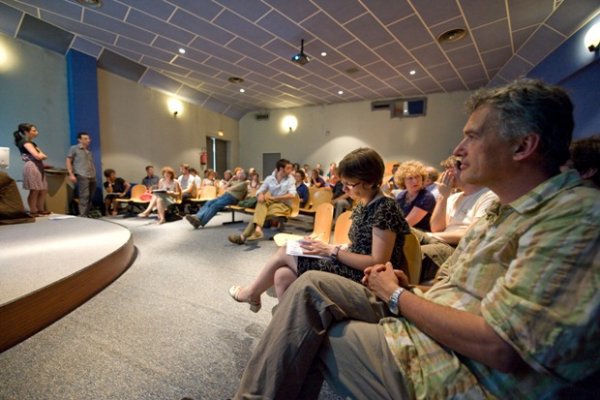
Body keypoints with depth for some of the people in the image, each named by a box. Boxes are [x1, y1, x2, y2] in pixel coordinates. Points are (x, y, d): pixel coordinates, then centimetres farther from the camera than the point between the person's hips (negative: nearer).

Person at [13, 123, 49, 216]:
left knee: (43, 190, 11)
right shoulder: (25, 142, -7)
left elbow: (43, 156, 15)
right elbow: (37, 156, -18)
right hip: (32, 167, -9)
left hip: (38, 167, 9)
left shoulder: (31, 143, 21)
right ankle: (33, 212, -1)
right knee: (34, 191, -7)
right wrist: (41, 154, 2)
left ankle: (41, 210, 18)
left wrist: (41, 155, -5)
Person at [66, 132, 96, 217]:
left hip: (92, 176, 6)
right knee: (84, 196, -12)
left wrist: (94, 174, 12)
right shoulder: (74, 148, 4)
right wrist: (71, 174, -8)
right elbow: (68, 161, 2)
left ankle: (87, 214, 15)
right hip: (82, 176, -6)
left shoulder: (88, 151, 20)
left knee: (90, 197, 7)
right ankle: (83, 216, -8)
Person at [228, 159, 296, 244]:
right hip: (271, 202, 4)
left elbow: (292, 195, -19)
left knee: (259, 212, -28)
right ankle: (257, 229, -43)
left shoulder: (290, 178, -7)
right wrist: (260, 195, -24)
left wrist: (273, 198, -22)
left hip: (284, 205, -4)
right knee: (261, 203, -30)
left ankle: (245, 235, -34)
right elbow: (259, 191, 3)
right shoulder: (269, 178, 2)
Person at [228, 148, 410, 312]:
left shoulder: (384, 208, -17)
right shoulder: (363, 205, 10)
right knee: (283, 276, -6)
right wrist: (326, 246, -2)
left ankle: (252, 293, 23)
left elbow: (378, 262, -21)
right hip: (352, 269, 8)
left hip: (364, 278, -8)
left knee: (284, 253, -3)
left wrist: (331, 250, -20)